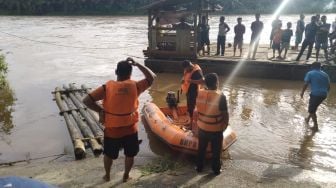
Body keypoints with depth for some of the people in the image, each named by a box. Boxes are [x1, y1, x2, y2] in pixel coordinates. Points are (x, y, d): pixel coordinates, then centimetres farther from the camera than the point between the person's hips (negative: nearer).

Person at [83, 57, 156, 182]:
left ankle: (107, 175, 42)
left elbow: (86, 100, -17)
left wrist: (100, 110, -5)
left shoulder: (107, 87, -14)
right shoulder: (135, 86, -12)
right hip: (130, 129, 0)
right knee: (130, 154, 23)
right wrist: (137, 64, 0)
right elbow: (151, 77, 2)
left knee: (109, 154, 24)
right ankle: (126, 176, 37)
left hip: (112, 129, 0)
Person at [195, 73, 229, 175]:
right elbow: (225, 113, -17)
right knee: (216, 150, 17)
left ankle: (199, 167, 36)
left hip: (202, 127, 4)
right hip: (216, 129, -4)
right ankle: (216, 169, 32)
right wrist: (226, 124, 1)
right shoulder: (220, 96, -24)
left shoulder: (200, 93, -9)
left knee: (201, 148, 22)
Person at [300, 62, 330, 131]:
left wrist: (302, 93, 1)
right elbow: (328, 86, 14)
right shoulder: (325, 74, 13)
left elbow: (306, 84, -10)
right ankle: (308, 119, 42)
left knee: (312, 110, 7)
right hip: (323, 94, 6)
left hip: (315, 94, -6)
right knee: (314, 107, 26)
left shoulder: (310, 73, -2)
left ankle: (316, 126, 9)